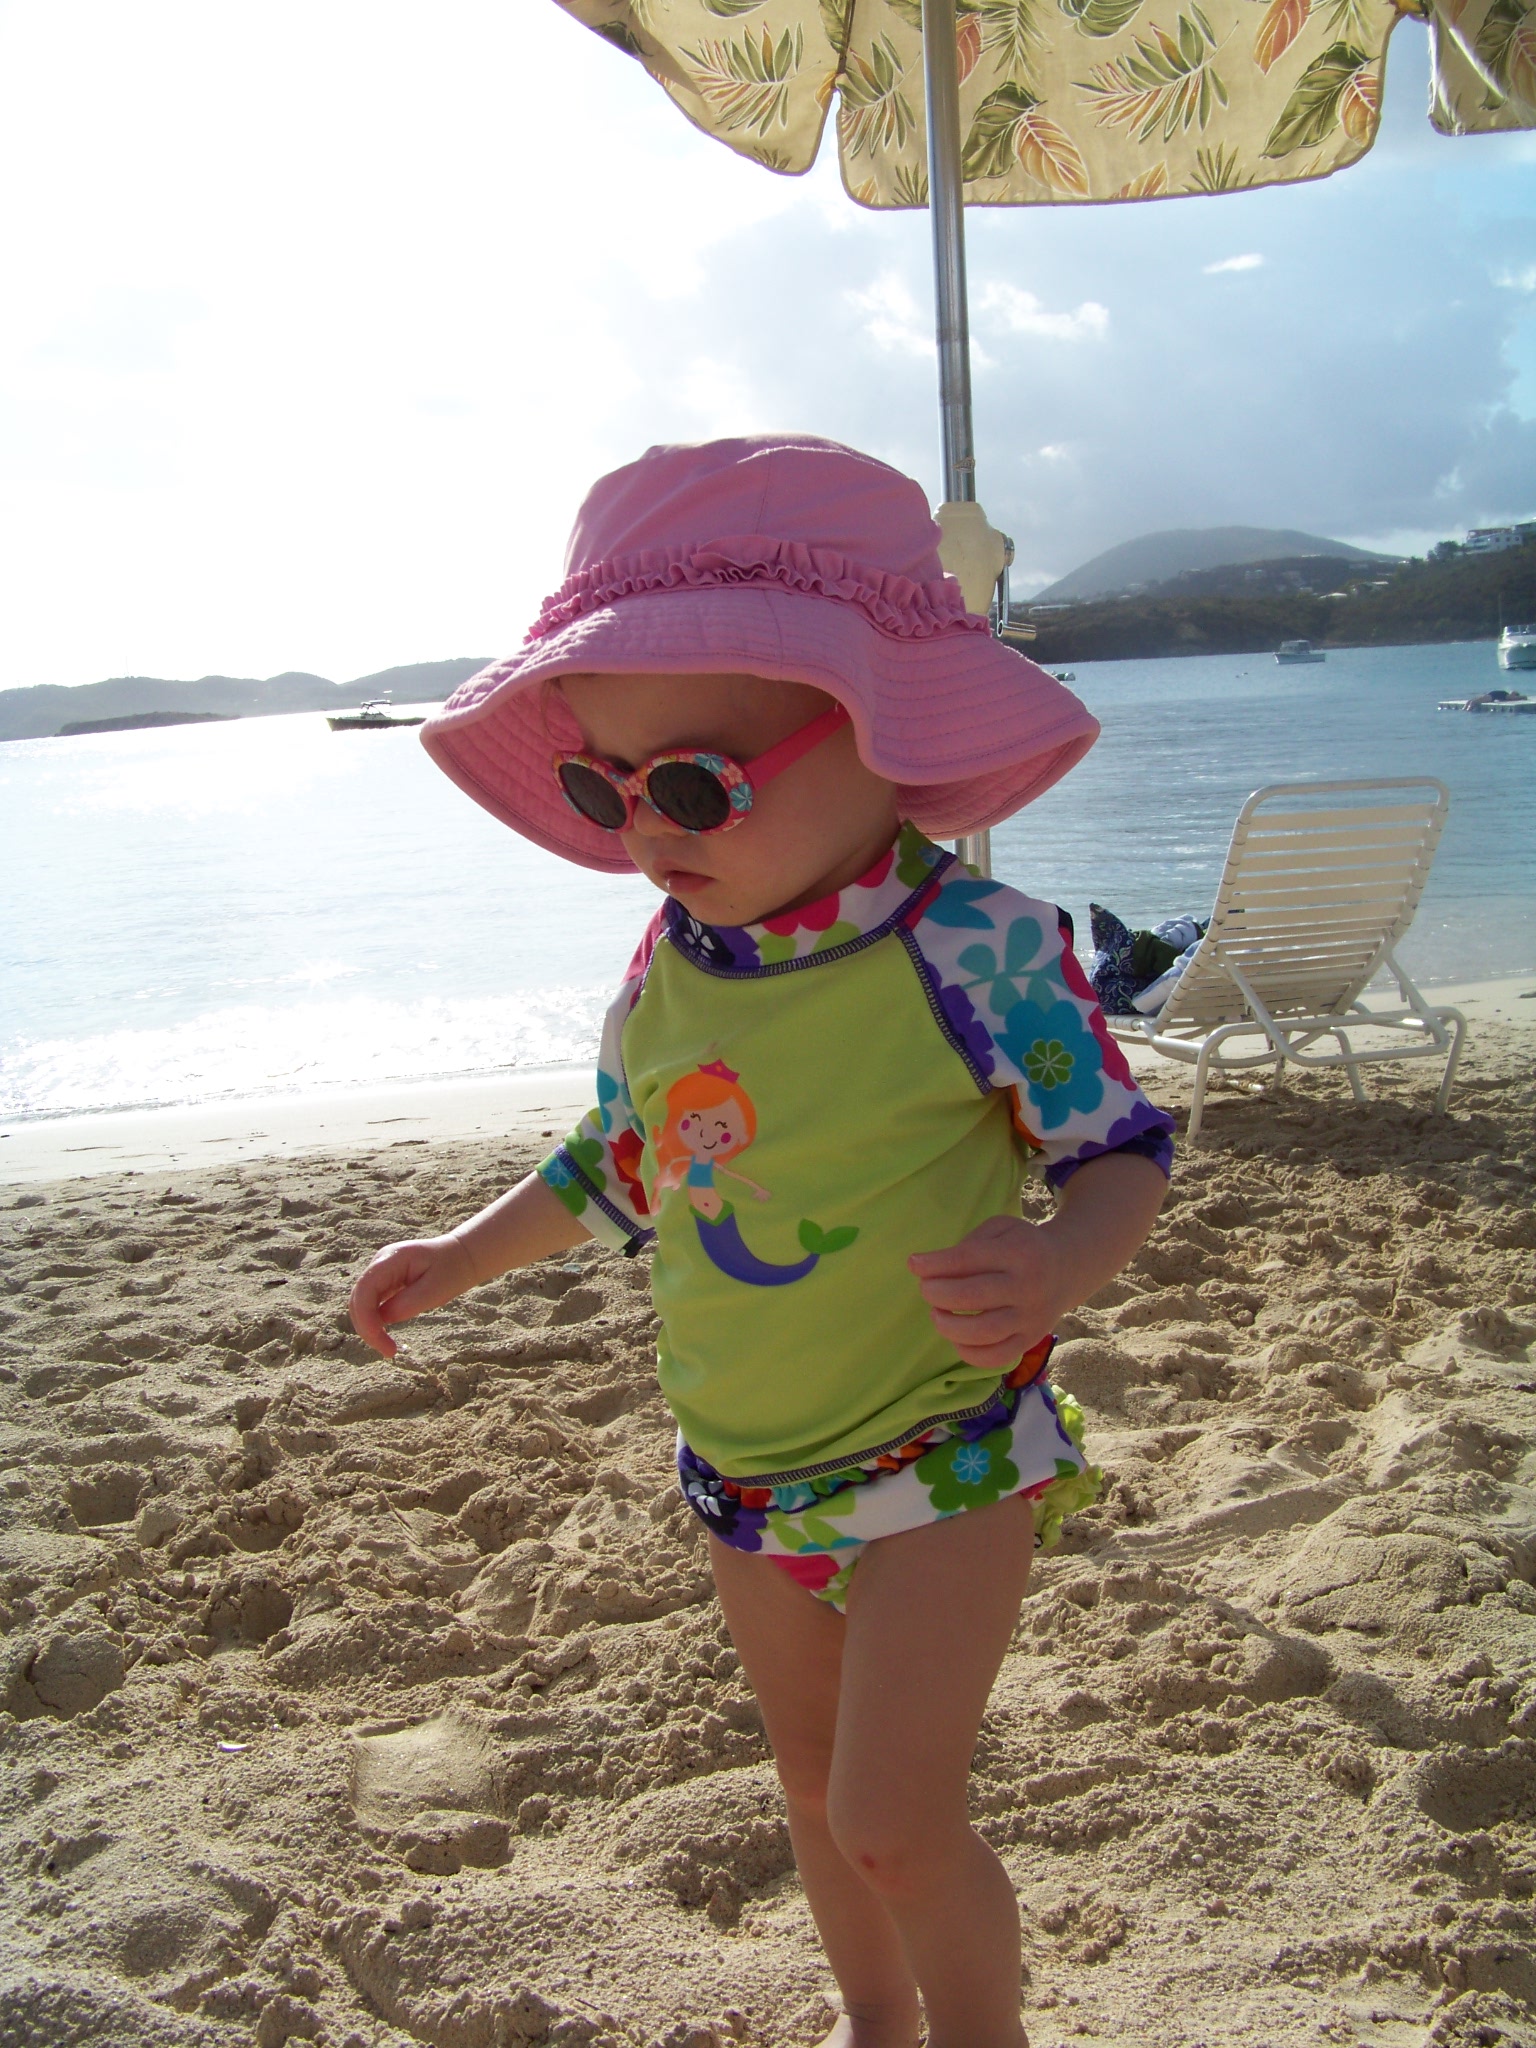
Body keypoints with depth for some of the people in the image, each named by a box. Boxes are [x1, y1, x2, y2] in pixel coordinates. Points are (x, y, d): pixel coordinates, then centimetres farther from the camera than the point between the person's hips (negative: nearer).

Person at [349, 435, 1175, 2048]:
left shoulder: (976, 949, -23)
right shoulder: (662, 970, -5)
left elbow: (1121, 1148, -14)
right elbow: (618, 1165, 12)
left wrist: (1058, 1265, -34)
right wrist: (466, 1252, 10)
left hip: (940, 1455, -6)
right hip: (743, 1476, 6)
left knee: (893, 1820, -2)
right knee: (816, 1786, 23)